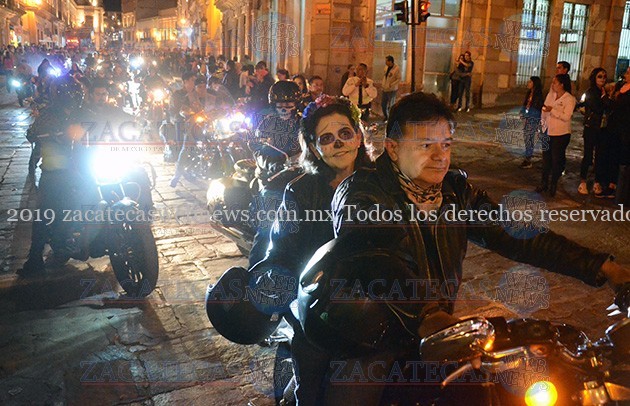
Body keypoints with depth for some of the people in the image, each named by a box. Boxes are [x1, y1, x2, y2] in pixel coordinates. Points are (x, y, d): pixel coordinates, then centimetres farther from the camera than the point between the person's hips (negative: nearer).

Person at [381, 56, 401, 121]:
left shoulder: (396, 69, -17)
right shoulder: (386, 67, 5)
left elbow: (399, 79, -16)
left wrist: (391, 85, -24)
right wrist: (383, 85, 12)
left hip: (392, 90, -7)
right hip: (385, 89, 7)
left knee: (390, 106, 1)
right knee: (383, 104, 13)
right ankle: (385, 117, 32)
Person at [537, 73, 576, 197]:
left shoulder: (569, 99, -11)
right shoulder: (550, 95, 7)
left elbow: (566, 117, -20)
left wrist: (552, 110, -25)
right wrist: (542, 126, 12)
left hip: (560, 134, -6)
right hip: (548, 132, 6)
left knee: (556, 160, 3)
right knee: (546, 159, 11)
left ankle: (553, 185, 16)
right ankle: (544, 183, 20)